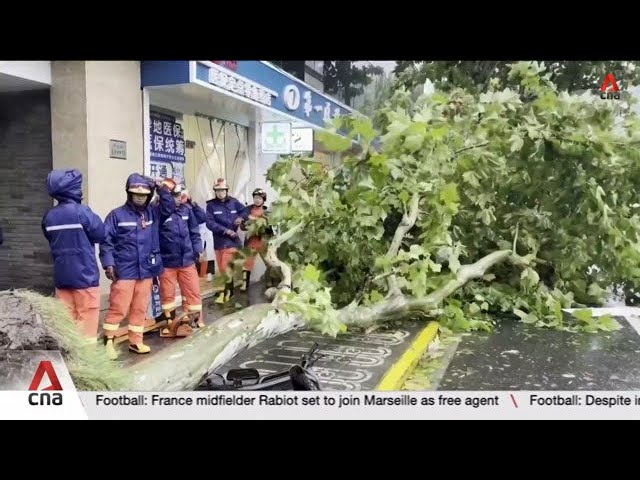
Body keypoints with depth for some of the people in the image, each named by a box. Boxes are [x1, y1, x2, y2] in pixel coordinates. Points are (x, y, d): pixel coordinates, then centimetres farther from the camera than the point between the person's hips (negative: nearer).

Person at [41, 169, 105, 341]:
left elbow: (51, 239, 16)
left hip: (61, 275, 6)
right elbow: (100, 234, -7)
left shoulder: (49, 216, 4)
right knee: (87, 317, 4)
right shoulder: (81, 212, -16)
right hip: (84, 275, -6)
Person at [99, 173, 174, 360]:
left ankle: (136, 342, 22)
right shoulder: (117, 215, -6)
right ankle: (108, 341, 10)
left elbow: (169, 207, 3)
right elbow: (106, 241, -7)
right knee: (118, 308, -2)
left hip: (146, 271, 5)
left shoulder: (153, 213, 8)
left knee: (140, 308, 12)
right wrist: (108, 263, -14)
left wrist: (162, 189, -7)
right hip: (124, 271, -5)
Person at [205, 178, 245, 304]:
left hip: (232, 240, -2)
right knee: (222, 268, 10)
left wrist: (241, 218, -9)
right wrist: (226, 230, -19)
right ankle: (230, 291, 26)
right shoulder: (211, 205, -2)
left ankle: (226, 292, 3)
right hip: (219, 240, 2)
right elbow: (210, 223, -11)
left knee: (226, 267, -10)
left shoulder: (234, 202, 2)